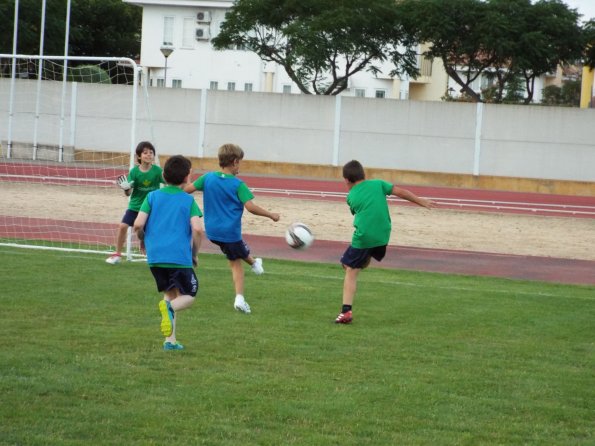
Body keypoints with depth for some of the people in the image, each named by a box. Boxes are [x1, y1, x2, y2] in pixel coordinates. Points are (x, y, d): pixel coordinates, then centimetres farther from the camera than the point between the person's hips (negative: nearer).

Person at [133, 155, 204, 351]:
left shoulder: (153, 196, 7)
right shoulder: (188, 200, 1)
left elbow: (138, 224, -4)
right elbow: (197, 229, -11)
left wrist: (142, 240, 17)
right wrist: (195, 253, 3)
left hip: (155, 256, 3)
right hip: (180, 256, -3)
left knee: (170, 294, 20)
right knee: (188, 297, 10)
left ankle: (170, 340, 9)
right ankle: (170, 307, -26)